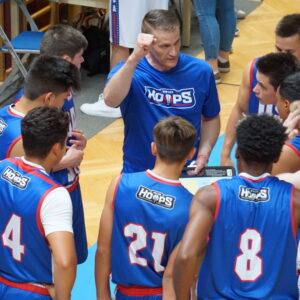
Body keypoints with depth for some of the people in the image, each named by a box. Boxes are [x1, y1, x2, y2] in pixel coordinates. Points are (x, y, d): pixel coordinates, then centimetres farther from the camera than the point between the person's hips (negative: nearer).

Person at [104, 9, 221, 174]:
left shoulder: (201, 71, -1)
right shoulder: (128, 70, -8)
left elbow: (210, 118, 13)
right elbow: (110, 100, -30)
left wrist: (204, 152, -3)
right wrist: (134, 58, -38)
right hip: (139, 174, -2)